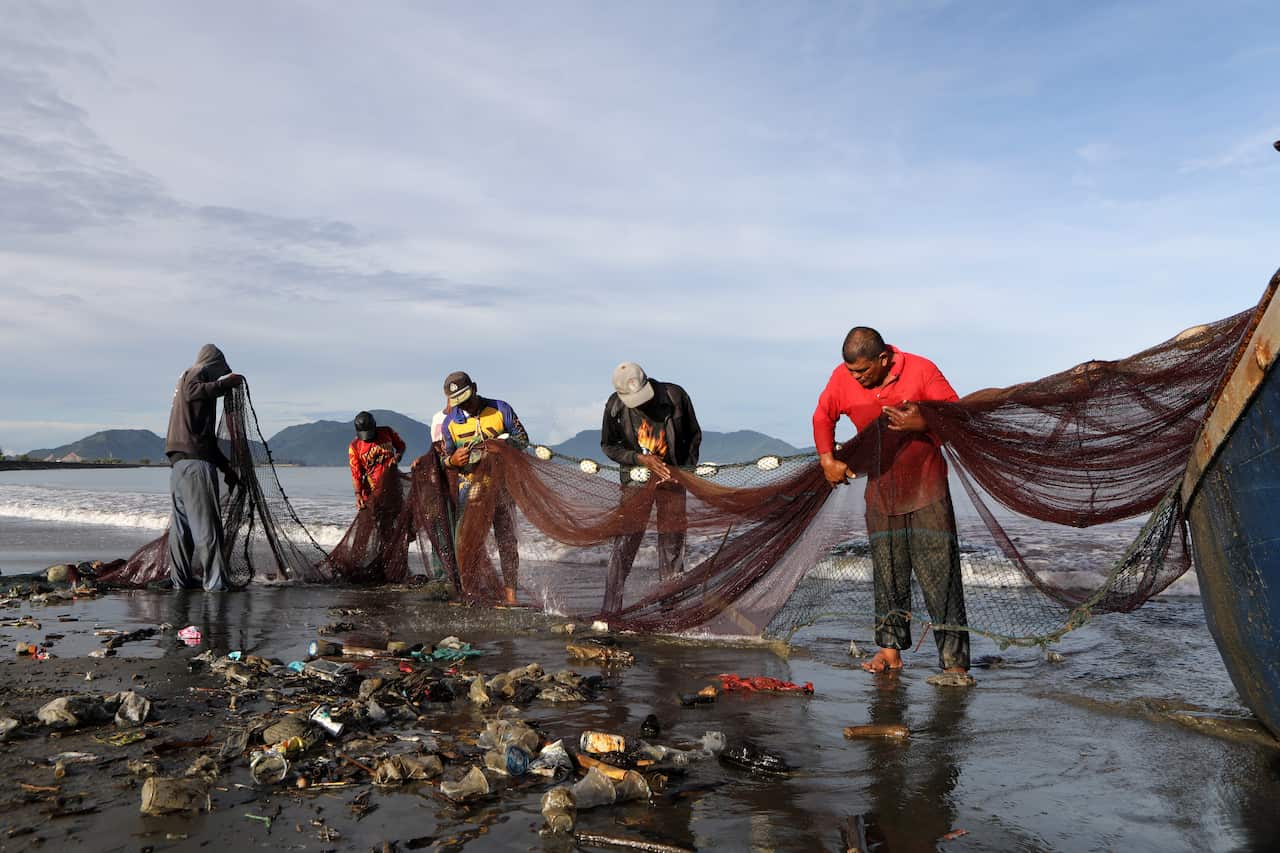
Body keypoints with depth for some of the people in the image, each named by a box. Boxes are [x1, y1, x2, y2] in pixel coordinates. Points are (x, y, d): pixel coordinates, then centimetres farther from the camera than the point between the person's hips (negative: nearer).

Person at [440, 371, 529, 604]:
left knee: (507, 538, 2)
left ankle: (510, 589, 9)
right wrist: (453, 460, -16)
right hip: (471, 486, 1)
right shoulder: (450, 422, 4)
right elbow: (446, 459, 9)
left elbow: (522, 438, 1)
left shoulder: (501, 410, -2)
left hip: (502, 483, -1)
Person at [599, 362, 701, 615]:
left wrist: (686, 469, -4)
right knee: (625, 544, -3)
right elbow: (609, 445, 1)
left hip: (671, 478, 0)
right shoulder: (615, 405, -10)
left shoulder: (675, 395, -11)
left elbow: (694, 435, 3)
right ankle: (610, 611, 5)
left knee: (672, 546, 3)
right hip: (635, 478, 0)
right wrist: (640, 459, -14)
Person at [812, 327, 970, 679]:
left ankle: (955, 661, 0)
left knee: (940, 576, -6)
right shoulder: (842, 379, -4)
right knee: (887, 575, 10)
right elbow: (823, 416, 11)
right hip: (881, 489, 4)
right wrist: (827, 459, 1)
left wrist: (923, 424, -27)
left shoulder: (922, 371, -13)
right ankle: (890, 650, 21)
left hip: (926, 488, -3)